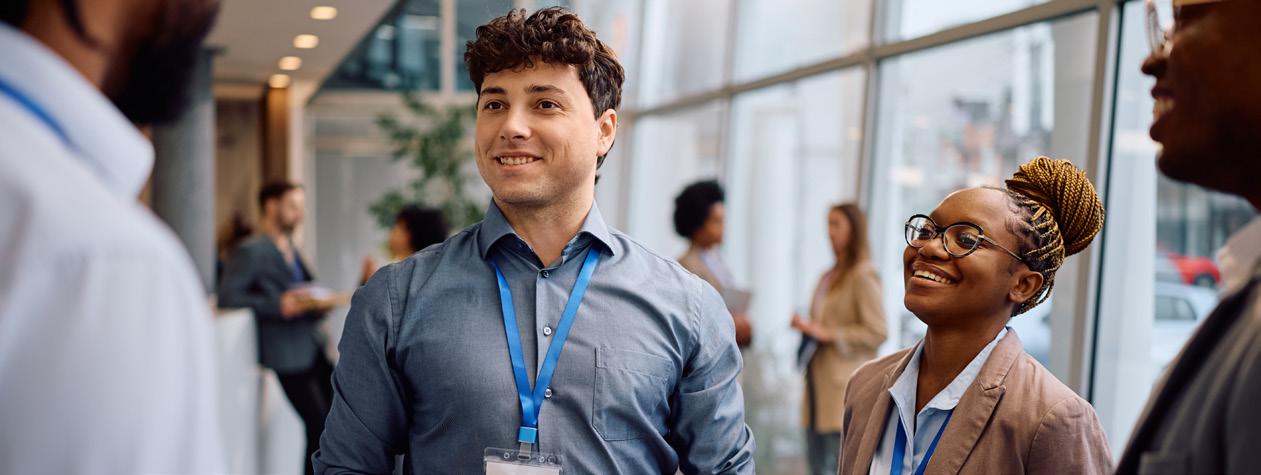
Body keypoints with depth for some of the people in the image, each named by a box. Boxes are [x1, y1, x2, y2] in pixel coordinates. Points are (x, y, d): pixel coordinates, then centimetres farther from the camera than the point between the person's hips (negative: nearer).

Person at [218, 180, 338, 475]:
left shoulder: (290, 250, 18)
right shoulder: (252, 251, -8)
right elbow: (227, 296, -17)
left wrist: (320, 302, 1)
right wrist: (280, 306, -22)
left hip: (313, 347, 8)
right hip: (288, 353, -8)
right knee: (319, 427, -8)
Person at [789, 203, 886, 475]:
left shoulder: (863, 275, -8)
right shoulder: (829, 277, 16)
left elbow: (878, 332, -13)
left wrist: (828, 334, -15)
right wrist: (808, 328, 5)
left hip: (845, 386, -8)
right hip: (820, 381, 8)